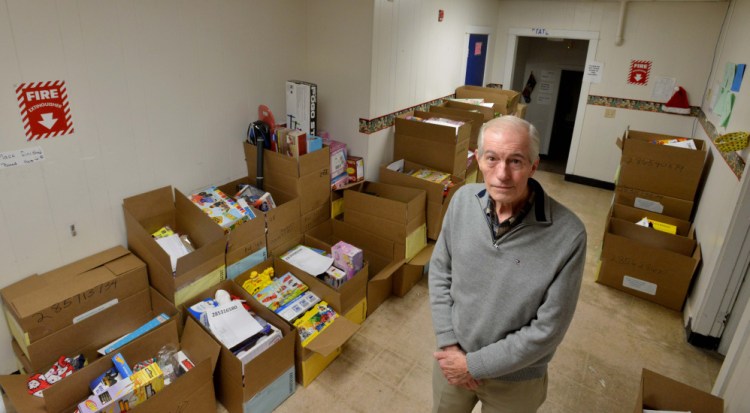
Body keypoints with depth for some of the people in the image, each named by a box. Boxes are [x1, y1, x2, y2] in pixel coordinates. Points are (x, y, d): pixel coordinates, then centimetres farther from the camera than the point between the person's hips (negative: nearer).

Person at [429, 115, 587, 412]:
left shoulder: (568, 235, -26)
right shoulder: (463, 199, -14)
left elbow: (548, 329, -20)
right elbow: (440, 271, -3)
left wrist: (474, 364, -16)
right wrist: (448, 342, -10)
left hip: (515, 380, -3)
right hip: (452, 358, 3)